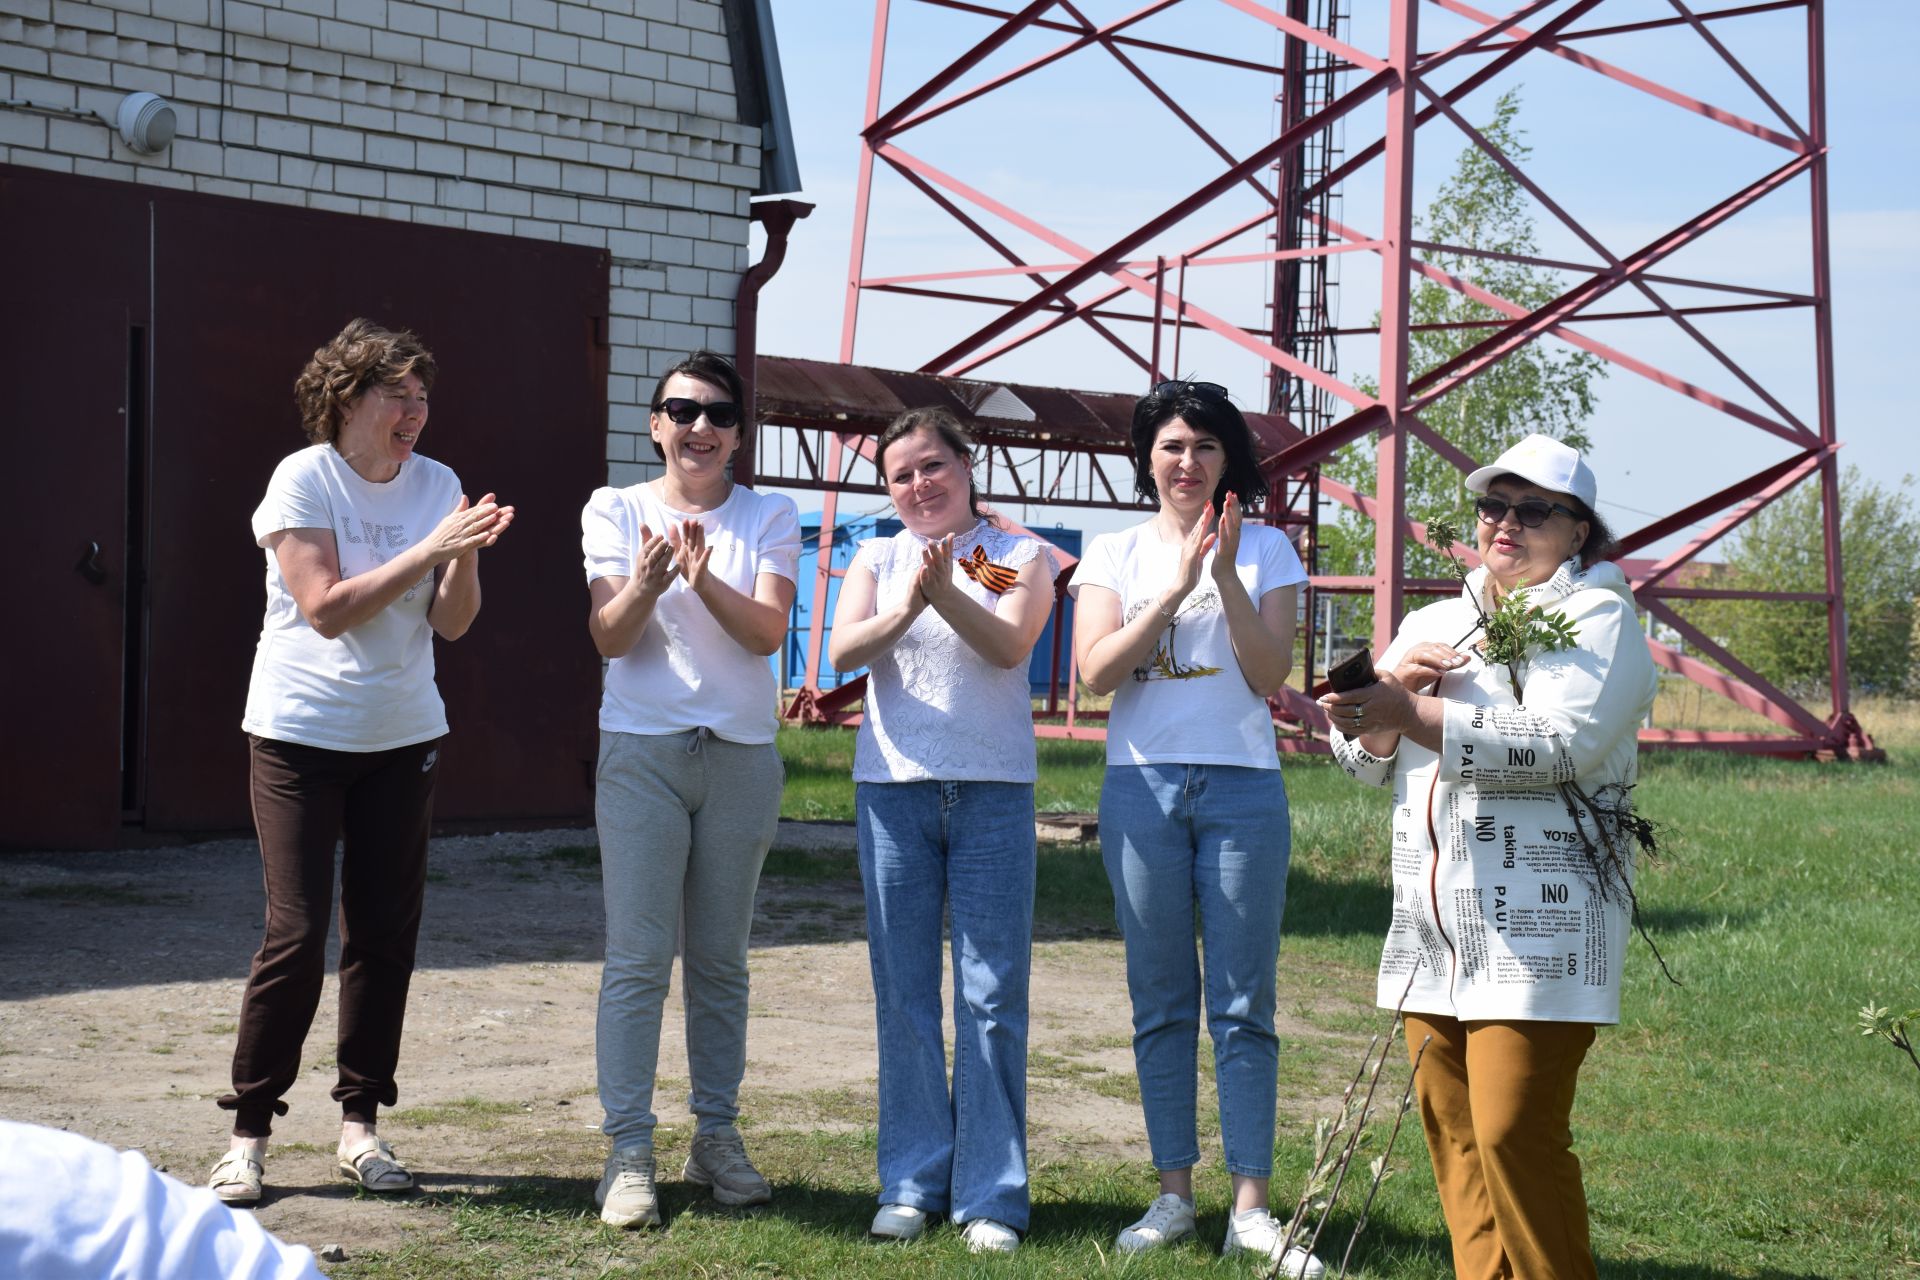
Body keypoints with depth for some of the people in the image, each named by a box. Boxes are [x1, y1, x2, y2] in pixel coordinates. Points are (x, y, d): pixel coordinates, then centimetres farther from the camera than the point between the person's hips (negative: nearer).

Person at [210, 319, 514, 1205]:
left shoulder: (436, 484, 4)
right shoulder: (304, 479, -9)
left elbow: (450, 623, 0)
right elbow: (327, 609, -18)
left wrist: (467, 555, -19)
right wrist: (427, 550, -22)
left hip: (403, 738, 4)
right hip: (301, 735, -4)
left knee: (386, 932, 4)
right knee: (297, 933, -8)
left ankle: (360, 1123, 16)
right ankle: (248, 1131, 2)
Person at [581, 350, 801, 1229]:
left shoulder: (768, 518, 6)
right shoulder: (616, 511, 4)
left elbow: (768, 631, -7)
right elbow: (610, 638, -4)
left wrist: (705, 582, -25)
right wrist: (646, 582, -25)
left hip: (741, 756, 2)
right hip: (643, 752, -1)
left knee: (721, 960, 8)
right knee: (638, 957, -6)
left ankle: (716, 1137, 17)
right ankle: (628, 1151, -4)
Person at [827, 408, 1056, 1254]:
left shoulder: (1020, 558, 7)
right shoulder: (877, 558, 12)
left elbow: (1009, 646, -11)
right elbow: (843, 652, -5)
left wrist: (945, 590, -26)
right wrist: (904, 607, -23)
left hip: (993, 790, -2)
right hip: (894, 787, 2)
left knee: (992, 996, -3)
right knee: (905, 993, 4)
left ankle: (991, 1194, 3)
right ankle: (912, 1182, 13)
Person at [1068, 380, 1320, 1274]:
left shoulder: (1265, 549, 7)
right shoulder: (1115, 554, 9)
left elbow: (1270, 674, -3)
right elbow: (1095, 671, -5)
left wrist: (1227, 577, -14)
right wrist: (1176, 585, -13)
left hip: (1242, 787, -1)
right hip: (1141, 786, 1)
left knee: (1242, 1004, -2)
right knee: (1162, 1001, 5)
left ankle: (1250, 1208, 0)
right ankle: (1173, 1193, 12)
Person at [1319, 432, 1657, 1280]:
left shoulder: (1597, 618, -2)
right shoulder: (1432, 624, 19)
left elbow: (1559, 743, -18)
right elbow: (1365, 760, 15)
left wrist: (1414, 715, -24)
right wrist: (1391, 687, -6)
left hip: (1538, 926, -6)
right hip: (1434, 928, 7)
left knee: (1515, 1133, -12)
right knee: (1452, 1132, 6)